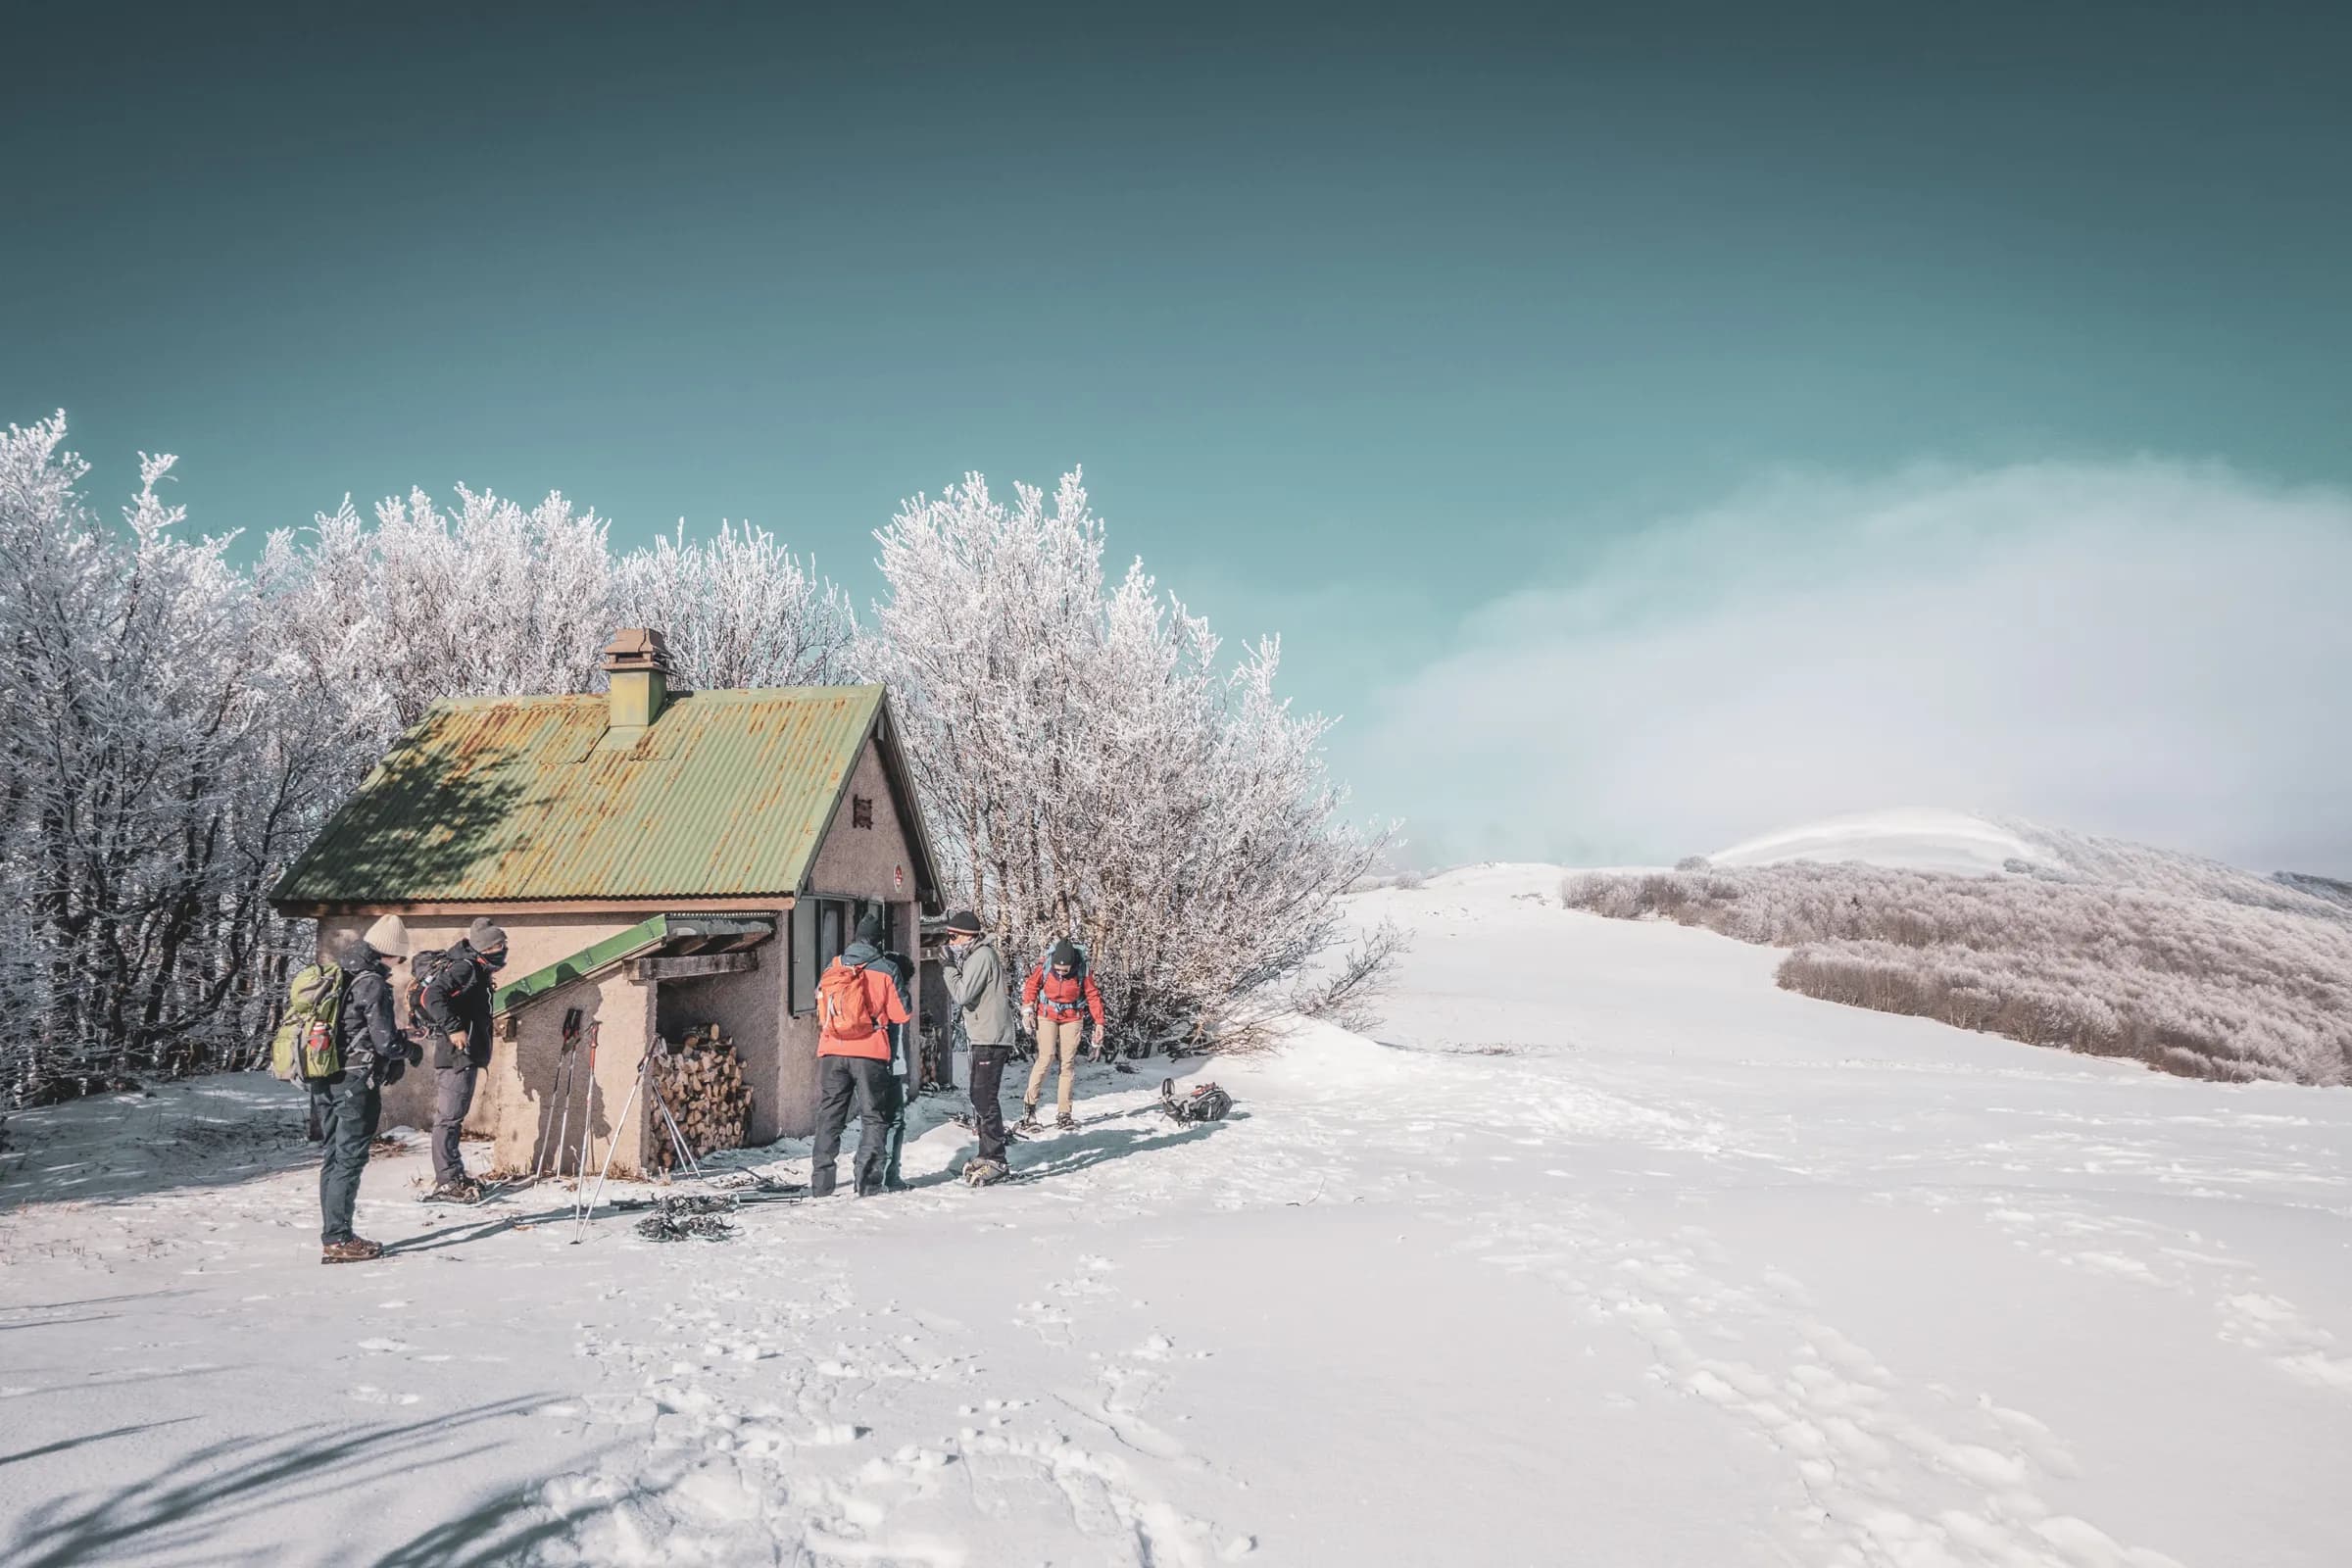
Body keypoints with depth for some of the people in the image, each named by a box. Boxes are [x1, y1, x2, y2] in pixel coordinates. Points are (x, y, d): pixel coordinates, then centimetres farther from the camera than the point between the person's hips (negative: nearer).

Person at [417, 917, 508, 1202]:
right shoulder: (464, 967, -14)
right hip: (457, 1055, -10)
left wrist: (486, 986, 14)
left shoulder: (475, 969, 16)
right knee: (449, 1117, -6)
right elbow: (430, 996, -26)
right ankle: (446, 1181, -3)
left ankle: (455, 1176, 24)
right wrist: (454, 1029, -28)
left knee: (453, 1117, 16)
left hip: (466, 1056, 10)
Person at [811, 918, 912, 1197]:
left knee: (829, 1116, 11)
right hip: (869, 1053, -3)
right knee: (874, 1117, 7)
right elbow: (901, 1015, -2)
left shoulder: (833, 967, 5)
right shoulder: (885, 971, -6)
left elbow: (821, 1010, 14)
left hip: (831, 1052, 3)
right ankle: (868, 1182, -2)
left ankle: (821, 1184, 10)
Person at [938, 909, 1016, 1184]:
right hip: (984, 1038, 11)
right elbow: (967, 994, 19)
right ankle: (987, 1154, 26)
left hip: (991, 1040, -11)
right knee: (979, 1097, 17)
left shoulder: (982, 956, -15)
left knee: (985, 1098, -11)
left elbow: (962, 994, -20)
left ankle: (996, 1161, -9)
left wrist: (948, 970, -7)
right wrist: (952, 970, 7)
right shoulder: (976, 955, 18)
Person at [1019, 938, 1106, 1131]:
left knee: (1068, 1062, -2)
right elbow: (1031, 986, 1)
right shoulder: (1044, 967, -16)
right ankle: (1029, 1104, -5)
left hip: (1072, 1019, 1)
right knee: (1047, 1057, -15)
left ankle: (1064, 1113, 2)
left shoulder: (1083, 971, -16)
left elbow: (1093, 996, -4)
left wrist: (1099, 1023, -3)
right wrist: (1027, 1009, -7)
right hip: (1047, 1016, -1)